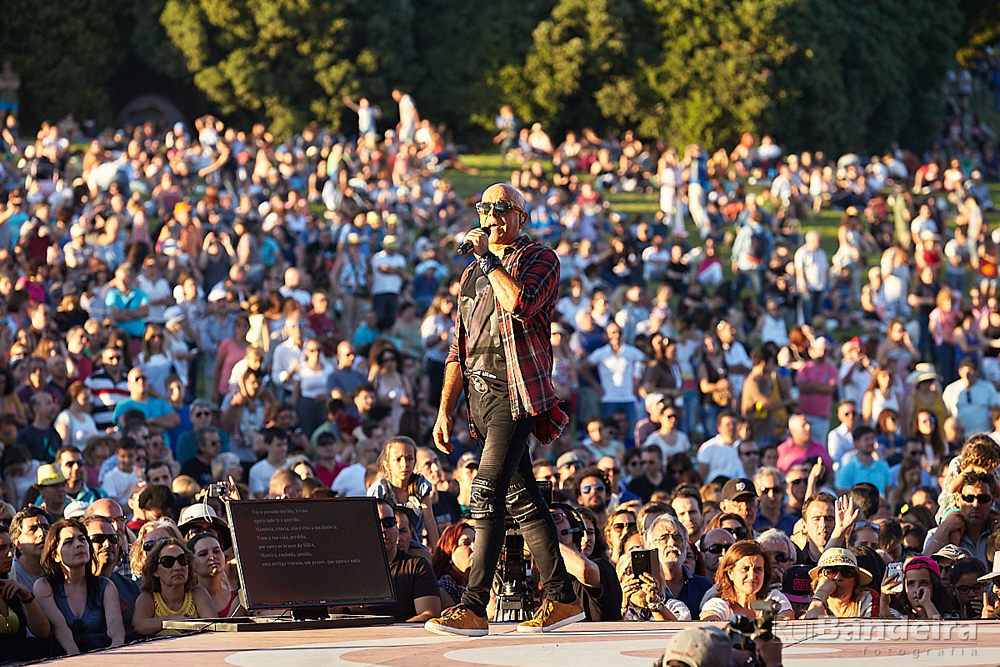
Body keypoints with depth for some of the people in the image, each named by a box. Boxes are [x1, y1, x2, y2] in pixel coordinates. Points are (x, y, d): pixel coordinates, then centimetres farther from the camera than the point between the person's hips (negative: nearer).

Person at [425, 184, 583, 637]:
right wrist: (445, 409, 16)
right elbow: (458, 349, 23)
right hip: (480, 394, 8)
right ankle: (562, 599, 15)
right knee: (522, 499, 9)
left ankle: (474, 608, -20)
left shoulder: (539, 259, 0)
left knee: (488, 494, -16)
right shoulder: (473, 274, 22)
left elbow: (519, 303, -22)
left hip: (515, 393, -8)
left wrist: (488, 259, -9)